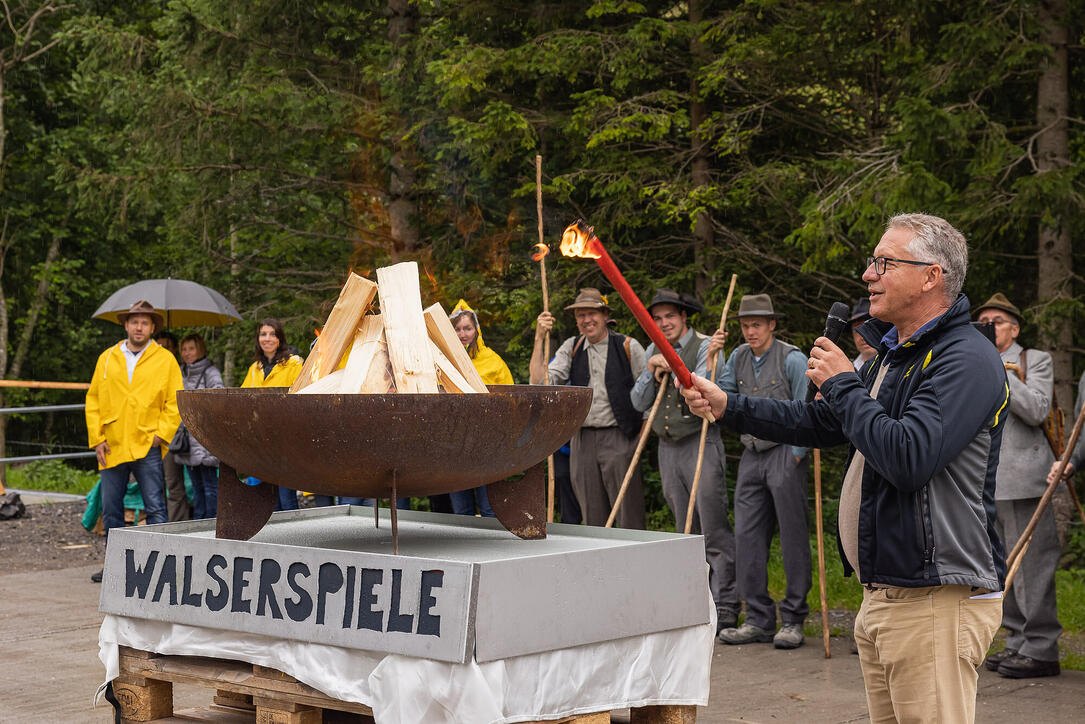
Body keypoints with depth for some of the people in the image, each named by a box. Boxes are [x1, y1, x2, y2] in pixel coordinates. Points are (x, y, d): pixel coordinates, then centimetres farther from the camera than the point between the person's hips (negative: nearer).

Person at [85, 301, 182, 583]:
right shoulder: (107, 359, 11)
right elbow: (93, 400, 12)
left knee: (155, 507, -5)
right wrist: (97, 438, 3)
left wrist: (161, 435, -7)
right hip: (112, 448, 3)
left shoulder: (165, 360, 4)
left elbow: (175, 402, 3)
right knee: (110, 509, 8)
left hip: (147, 447, -3)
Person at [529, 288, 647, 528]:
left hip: (620, 439, -4)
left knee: (629, 519, -6)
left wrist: (643, 434, -3)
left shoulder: (628, 347, 0)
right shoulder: (571, 348, 10)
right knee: (592, 521, 7)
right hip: (582, 442, 4)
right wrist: (539, 339, -6)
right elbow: (540, 383, -1)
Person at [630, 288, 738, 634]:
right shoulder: (653, 352, 14)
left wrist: (675, 369, -18)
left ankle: (725, 606, -6)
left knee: (714, 529, -8)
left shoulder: (705, 347, -4)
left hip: (701, 444, -6)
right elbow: (638, 403, 10)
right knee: (686, 531, 9)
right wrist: (652, 374, -4)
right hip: (668, 447, 6)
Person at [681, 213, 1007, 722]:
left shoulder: (966, 360, -15)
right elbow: (821, 424, 26)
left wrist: (843, 384, -13)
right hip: (883, 598, 10)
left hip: (936, 603, -10)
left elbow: (908, 457, -27)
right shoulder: (893, 356, 18)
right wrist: (727, 406, 18)